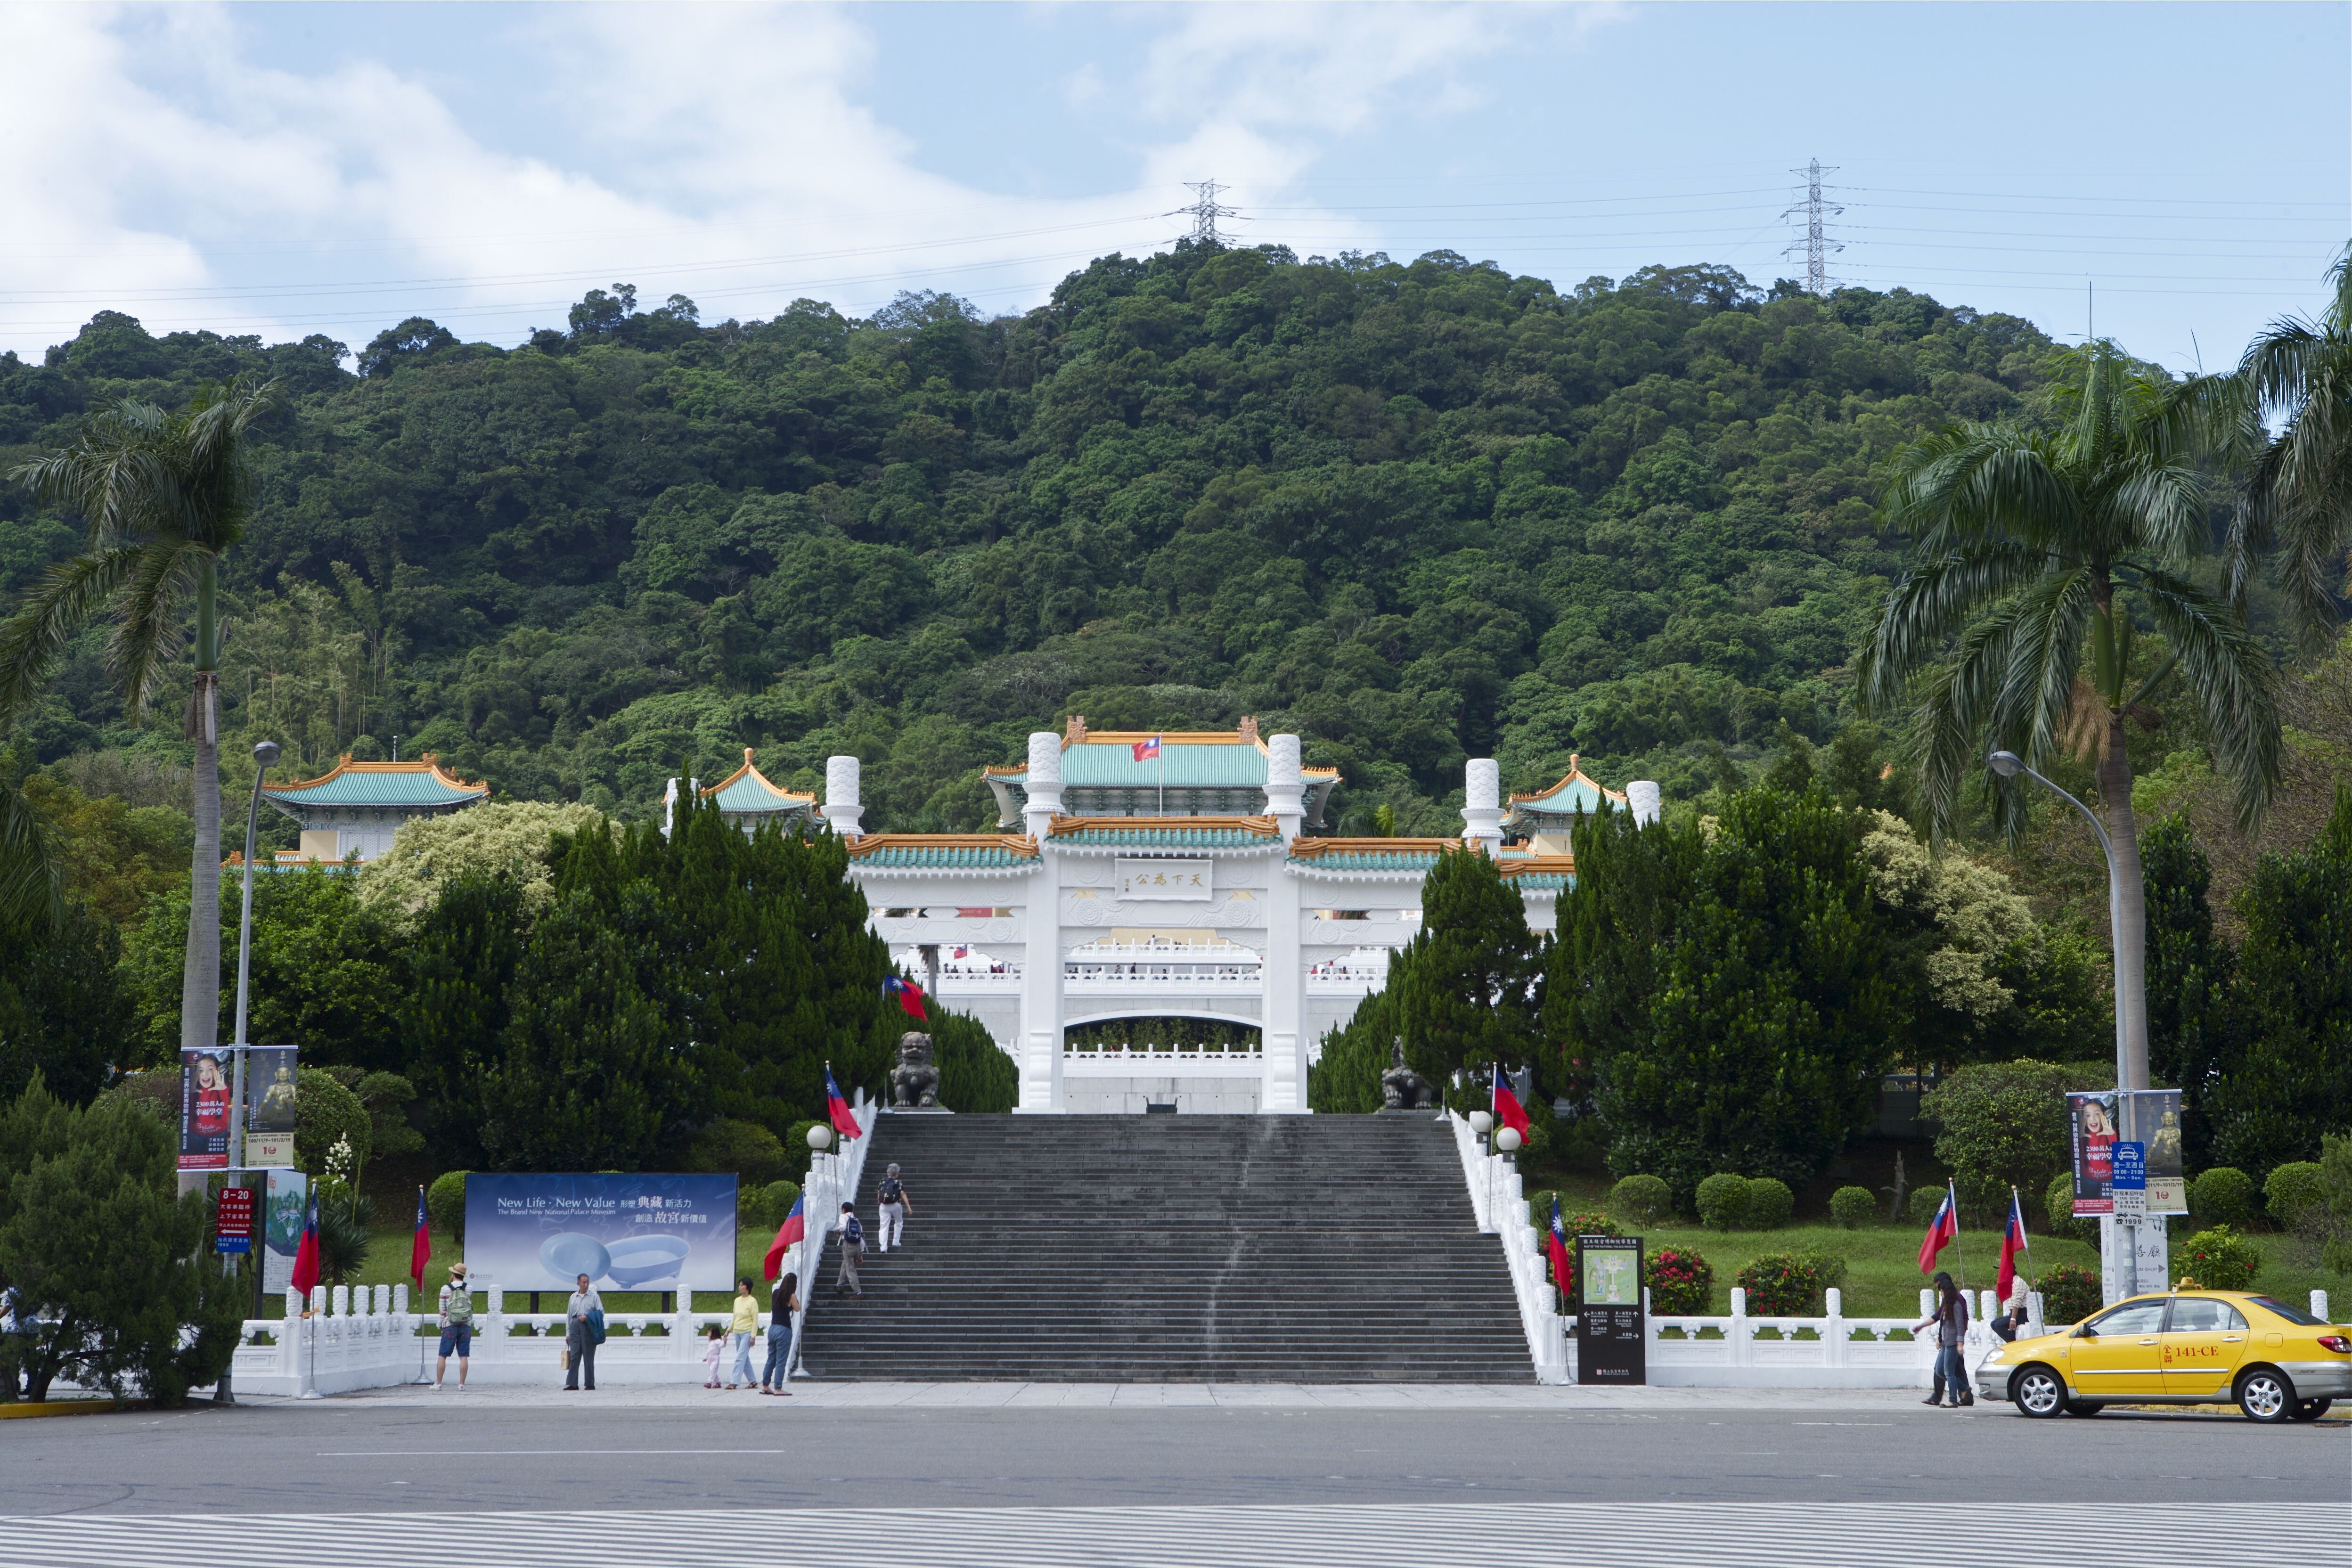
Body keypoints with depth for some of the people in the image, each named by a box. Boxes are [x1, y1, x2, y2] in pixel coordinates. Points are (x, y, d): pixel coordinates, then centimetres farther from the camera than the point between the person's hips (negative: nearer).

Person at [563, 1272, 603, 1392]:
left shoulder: (594, 1296, 5)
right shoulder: (573, 1297, 15)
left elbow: (601, 1313, 2)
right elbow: (569, 1315, 16)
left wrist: (587, 1317, -11)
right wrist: (568, 1333, 12)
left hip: (588, 1327, -3)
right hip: (575, 1327, 3)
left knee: (589, 1358, -1)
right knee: (574, 1356, -2)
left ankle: (590, 1384, 3)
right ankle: (572, 1384, -3)